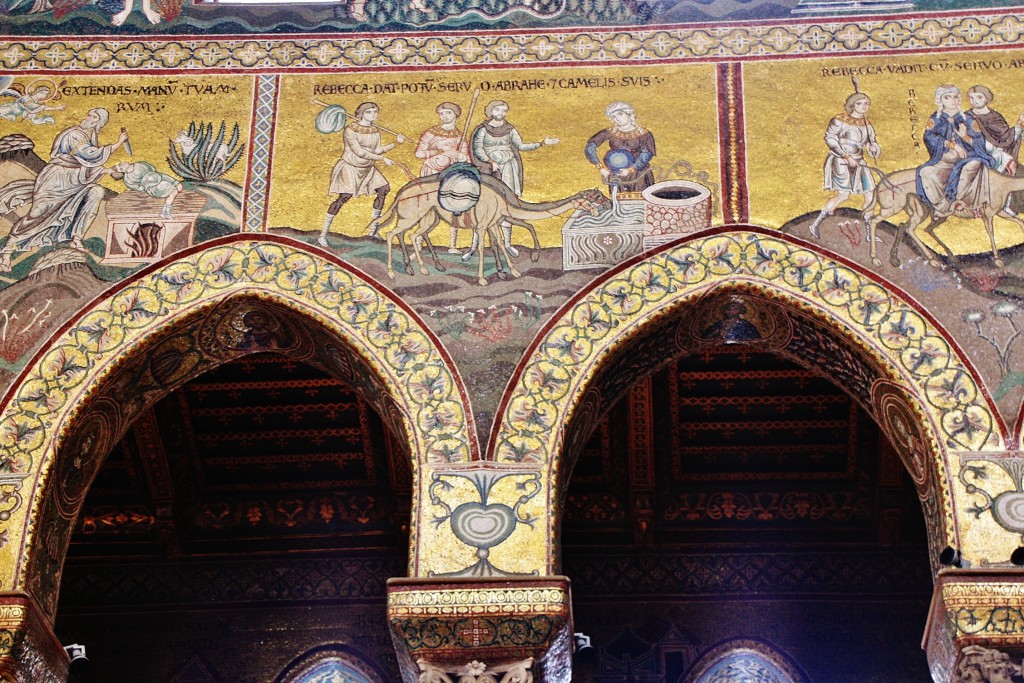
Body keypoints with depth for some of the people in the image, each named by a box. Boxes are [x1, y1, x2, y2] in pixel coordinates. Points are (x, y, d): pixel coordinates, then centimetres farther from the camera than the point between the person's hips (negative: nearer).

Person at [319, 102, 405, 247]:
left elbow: (377, 150, -4)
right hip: (349, 167, -7)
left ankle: (373, 230, 14)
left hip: (368, 168, 7)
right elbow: (360, 152, -24)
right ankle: (323, 235, -16)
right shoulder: (350, 130, -19)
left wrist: (395, 143, -11)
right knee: (345, 196, -18)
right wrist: (382, 159, -23)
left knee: (384, 189, 2)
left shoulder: (375, 131, 3)